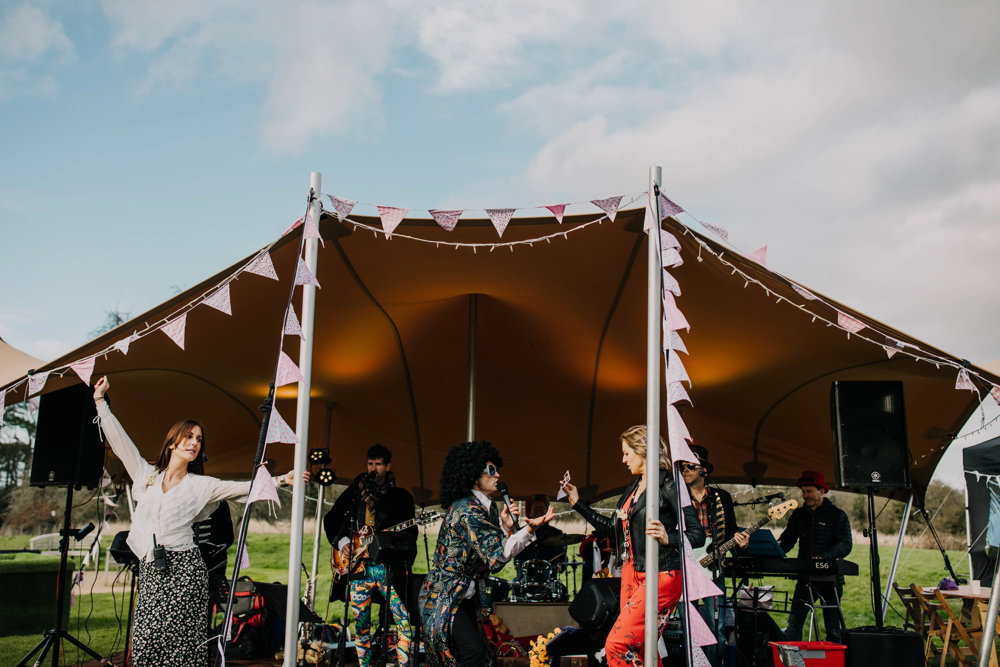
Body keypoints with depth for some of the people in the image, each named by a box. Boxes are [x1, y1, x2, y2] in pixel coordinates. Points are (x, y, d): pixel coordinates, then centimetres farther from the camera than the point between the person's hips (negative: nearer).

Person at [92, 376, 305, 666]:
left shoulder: (201, 485, 8)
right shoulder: (146, 475, 12)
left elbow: (245, 487, 6)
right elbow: (119, 441, 13)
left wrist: (281, 479, -1)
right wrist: (101, 400, 14)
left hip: (183, 570, -2)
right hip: (150, 572, 2)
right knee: (146, 643, -4)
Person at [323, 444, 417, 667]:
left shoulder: (400, 496, 6)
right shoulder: (356, 490, 15)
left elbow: (410, 534, -1)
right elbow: (331, 518, 21)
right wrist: (341, 540, 4)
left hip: (389, 567, -3)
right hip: (358, 567, 3)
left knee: (402, 619, -12)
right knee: (360, 623, 7)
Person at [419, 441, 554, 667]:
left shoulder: (484, 507, 9)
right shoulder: (468, 509, -21)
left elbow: (489, 550, 10)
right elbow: (496, 557, -28)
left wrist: (505, 527, -6)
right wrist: (530, 529, -37)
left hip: (465, 597, 10)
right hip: (444, 599, -10)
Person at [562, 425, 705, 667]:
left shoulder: (667, 486, -10)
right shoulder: (632, 489, 15)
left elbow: (698, 534, -13)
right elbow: (612, 526, 25)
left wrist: (668, 538, -31)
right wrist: (578, 503, 25)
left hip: (659, 577, -9)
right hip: (631, 575, 9)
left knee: (616, 645, -16)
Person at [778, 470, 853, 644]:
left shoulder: (838, 515, -1)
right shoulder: (798, 515, 12)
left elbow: (846, 544, -12)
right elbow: (786, 540, 16)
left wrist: (824, 557, -30)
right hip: (805, 576, 3)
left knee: (832, 626, 4)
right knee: (794, 622, -4)